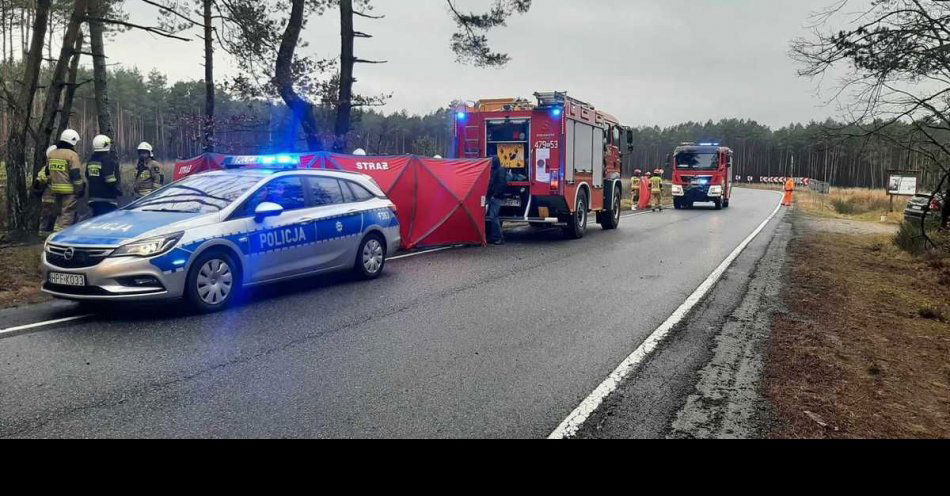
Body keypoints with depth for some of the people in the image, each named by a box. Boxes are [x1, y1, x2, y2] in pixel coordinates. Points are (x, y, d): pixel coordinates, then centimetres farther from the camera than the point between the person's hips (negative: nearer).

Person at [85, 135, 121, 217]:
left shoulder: (90, 161, 13)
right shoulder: (108, 161, -15)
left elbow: (87, 180, 18)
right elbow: (110, 181, -20)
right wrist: (118, 190, -6)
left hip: (93, 198, 9)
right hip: (107, 200, -9)